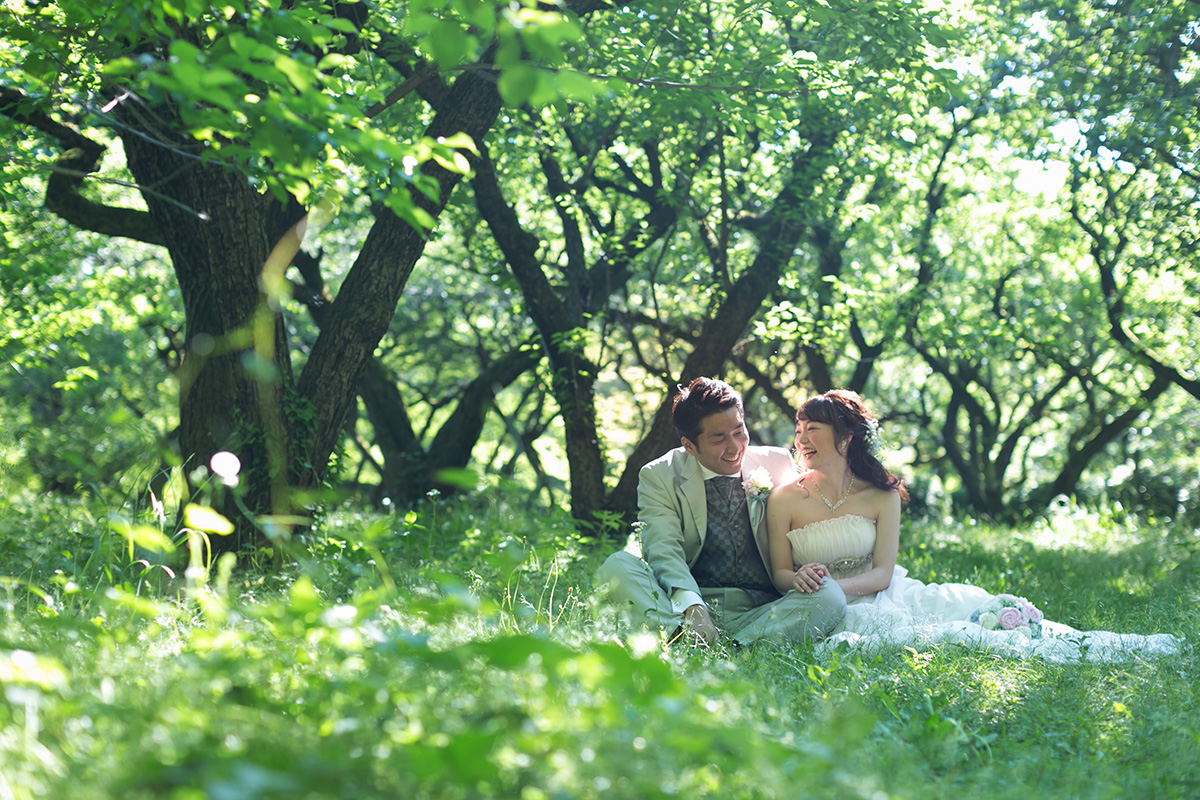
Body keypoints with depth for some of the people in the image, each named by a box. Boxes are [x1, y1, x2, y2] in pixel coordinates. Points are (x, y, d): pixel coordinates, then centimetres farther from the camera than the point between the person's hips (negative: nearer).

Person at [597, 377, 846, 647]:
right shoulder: (659, 477, 3)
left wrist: (802, 572, -10)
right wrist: (691, 608, -32)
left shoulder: (778, 465, 10)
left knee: (830, 594, -27)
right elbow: (663, 550, -12)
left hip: (762, 612, 1)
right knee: (617, 566, -25)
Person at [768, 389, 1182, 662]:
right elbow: (779, 573, 0)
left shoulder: (880, 496, 3)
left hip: (884, 593, 3)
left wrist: (835, 585, -23)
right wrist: (803, 580, -24)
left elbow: (882, 572, -4)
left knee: (978, 607, -19)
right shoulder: (785, 499, 0)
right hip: (839, 612, -3)